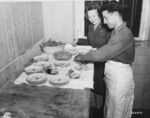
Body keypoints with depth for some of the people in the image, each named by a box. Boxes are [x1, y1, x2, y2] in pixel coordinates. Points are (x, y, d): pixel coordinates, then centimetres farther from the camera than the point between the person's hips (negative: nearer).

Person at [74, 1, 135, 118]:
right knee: (109, 107, 23)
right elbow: (107, 52, 9)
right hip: (113, 75, 9)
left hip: (120, 77, -9)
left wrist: (82, 57, -14)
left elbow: (102, 54, -27)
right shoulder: (116, 31, 7)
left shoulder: (124, 34, -25)